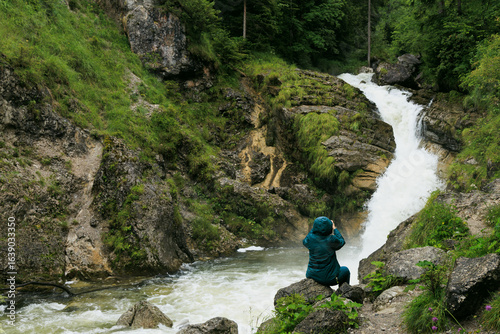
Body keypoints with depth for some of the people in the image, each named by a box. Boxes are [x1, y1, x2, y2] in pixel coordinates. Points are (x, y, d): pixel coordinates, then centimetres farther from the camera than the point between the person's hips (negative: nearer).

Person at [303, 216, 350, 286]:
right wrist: (334, 228, 8)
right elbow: (341, 242, 0)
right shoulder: (331, 240, -22)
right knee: (345, 270, 26)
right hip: (329, 279, -4)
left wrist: (315, 227, 10)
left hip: (311, 276, 4)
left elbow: (305, 242, 11)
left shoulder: (310, 238, -14)